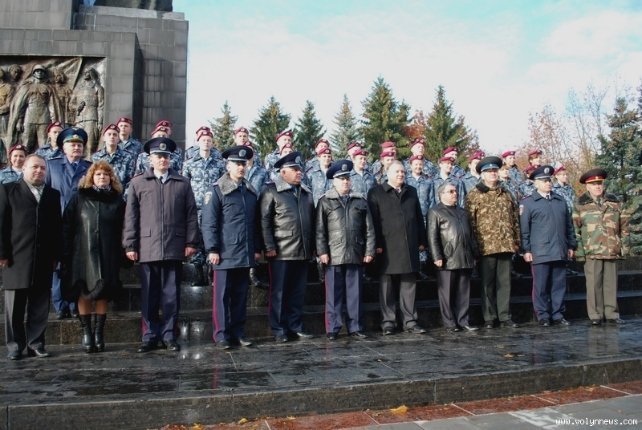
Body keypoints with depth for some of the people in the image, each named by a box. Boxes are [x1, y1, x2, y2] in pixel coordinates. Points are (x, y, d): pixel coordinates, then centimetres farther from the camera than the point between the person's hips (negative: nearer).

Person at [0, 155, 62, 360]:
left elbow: (57, 226, 11)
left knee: (40, 306, 6)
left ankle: (36, 343, 15)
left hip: (44, 260, 3)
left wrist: (56, 255, 4)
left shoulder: (53, 194, 15)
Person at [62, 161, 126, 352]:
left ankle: (99, 333, 11)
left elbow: (123, 228, 6)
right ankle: (86, 333, 9)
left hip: (108, 255, 1)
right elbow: (67, 226, 4)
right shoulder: (79, 198, 8)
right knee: (84, 293, 0)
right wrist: (66, 253, -3)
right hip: (83, 253, 0)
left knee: (103, 293, 2)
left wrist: (122, 252, -3)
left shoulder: (117, 200, 9)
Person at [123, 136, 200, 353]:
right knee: (149, 296, 6)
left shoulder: (183, 183, 10)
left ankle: (169, 336, 15)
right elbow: (131, 216, 6)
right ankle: (150, 336, 16)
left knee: (172, 295, 6)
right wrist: (130, 245, 1)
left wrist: (191, 242, 1)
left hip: (175, 248, 0)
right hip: (148, 248, 0)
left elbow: (191, 214, 8)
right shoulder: (138, 183, 9)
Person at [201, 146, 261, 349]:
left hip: (246, 255, 5)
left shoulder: (251, 192, 14)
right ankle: (222, 335, 10)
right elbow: (208, 223, -7)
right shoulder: (217, 190, -2)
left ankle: (238, 333, 19)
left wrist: (257, 248, 14)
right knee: (223, 295, 2)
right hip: (225, 254, -5)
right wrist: (212, 249, -12)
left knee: (241, 295, 10)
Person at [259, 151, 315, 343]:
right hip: (281, 253, -5)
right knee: (279, 293, 4)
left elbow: (312, 220, 18)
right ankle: (278, 329, 13)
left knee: (298, 292, 10)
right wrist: (269, 247, -12)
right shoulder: (271, 191, -3)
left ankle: (295, 326, 21)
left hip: (303, 252, 5)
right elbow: (264, 221, -7)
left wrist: (312, 246, 14)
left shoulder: (306, 192, 15)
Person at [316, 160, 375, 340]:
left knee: (355, 293, 8)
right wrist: (322, 251, -8)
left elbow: (369, 229, 9)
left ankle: (355, 327, 18)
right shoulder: (325, 202, 5)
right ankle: (333, 329, 11)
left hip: (356, 255, 2)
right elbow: (320, 230, 0)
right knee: (334, 294, 3)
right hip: (334, 255, -2)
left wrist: (369, 251, 2)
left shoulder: (361, 201, 11)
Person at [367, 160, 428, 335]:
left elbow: (419, 218, 18)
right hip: (387, 248, -3)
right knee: (387, 287, 3)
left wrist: (422, 241, 11)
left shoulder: (411, 192, 17)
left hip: (410, 247, 4)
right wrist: (377, 244, -9)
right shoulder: (376, 193, 3)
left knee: (409, 285, 7)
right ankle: (388, 322, 11)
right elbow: (373, 221, -3)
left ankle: (410, 321, 13)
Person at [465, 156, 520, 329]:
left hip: (506, 245, 4)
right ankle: (489, 318, 11)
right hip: (486, 247, -4)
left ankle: (505, 317, 16)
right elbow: (470, 221, -5)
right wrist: (476, 243, -10)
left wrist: (516, 241, 10)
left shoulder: (506, 194, 16)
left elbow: (515, 219, 17)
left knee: (505, 282, 8)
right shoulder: (474, 195, 0)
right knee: (487, 284, 3)